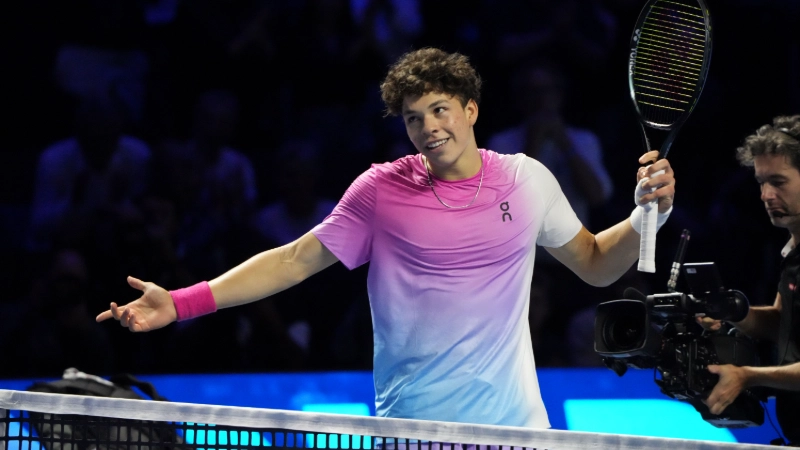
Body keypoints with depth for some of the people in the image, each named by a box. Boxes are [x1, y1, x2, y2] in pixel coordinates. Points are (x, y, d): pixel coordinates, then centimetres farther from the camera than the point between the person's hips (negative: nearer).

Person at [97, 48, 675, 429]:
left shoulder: (528, 180, 5)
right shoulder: (381, 190, -1)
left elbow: (595, 263, 17)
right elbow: (294, 261, 2)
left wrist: (648, 213, -1)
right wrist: (181, 303, -6)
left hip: (512, 425, 2)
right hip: (412, 430, -2)